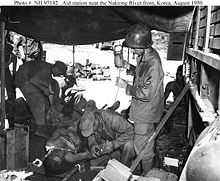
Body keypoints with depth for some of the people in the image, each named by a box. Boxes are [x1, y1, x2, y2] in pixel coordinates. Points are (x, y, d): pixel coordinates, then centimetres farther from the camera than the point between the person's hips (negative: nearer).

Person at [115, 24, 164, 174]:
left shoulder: (153, 63, -31)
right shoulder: (145, 56, -1)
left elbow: (147, 93, -30)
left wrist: (126, 87, -20)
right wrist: (130, 67, 2)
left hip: (145, 114, -9)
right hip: (141, 110, 9)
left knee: (143, 149, 8)